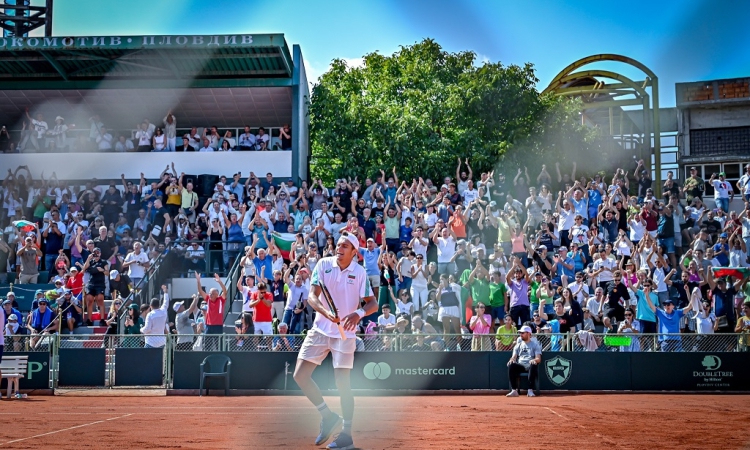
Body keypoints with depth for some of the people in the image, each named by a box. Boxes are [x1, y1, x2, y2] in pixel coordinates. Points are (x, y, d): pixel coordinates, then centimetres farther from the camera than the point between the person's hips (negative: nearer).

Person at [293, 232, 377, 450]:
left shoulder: (360, 272, -6)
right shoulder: (324, 264, -4)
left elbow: (373, 303, -5)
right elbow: (312, 296, -12)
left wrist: (359, 313, -27)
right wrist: (326, 312, -32)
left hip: (344, 332, -3)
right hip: (320, 329, 3)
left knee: (342, 382, -6)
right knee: (300, 375, -2)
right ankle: (327, 415, 16)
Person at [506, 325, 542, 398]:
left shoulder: (535, 345, 10)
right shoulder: (518, 345, 22)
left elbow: (539, 359, -2)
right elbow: (514, 357, 11)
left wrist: (534, 360, -26)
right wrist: (512, 360, -14)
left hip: (530, 365, -3)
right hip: (520, 365, 3)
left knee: (533, 365, -39)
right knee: (511, 365, -29)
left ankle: (530, 391, -36)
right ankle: (514, 391, -33)